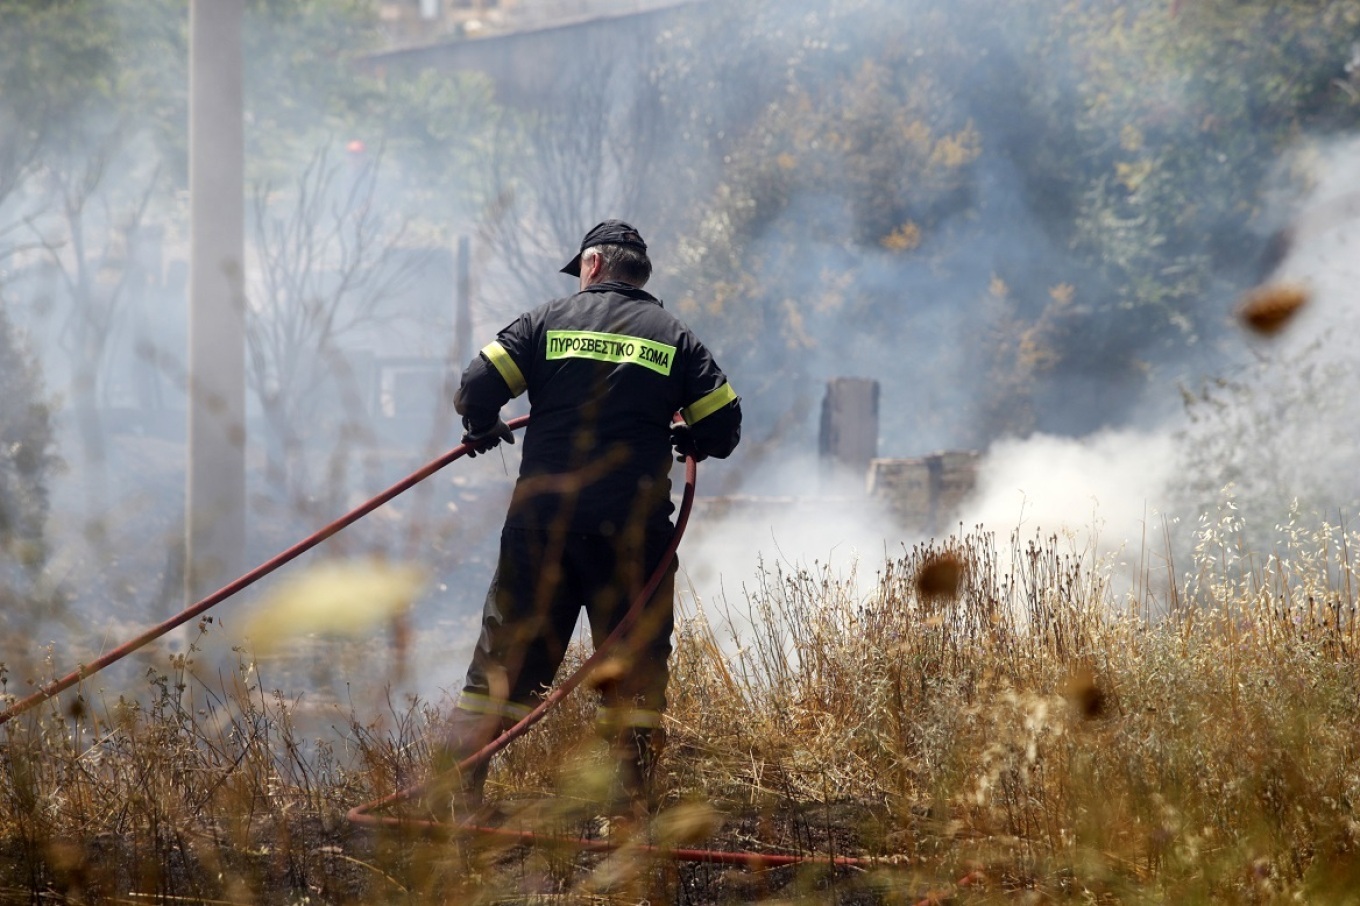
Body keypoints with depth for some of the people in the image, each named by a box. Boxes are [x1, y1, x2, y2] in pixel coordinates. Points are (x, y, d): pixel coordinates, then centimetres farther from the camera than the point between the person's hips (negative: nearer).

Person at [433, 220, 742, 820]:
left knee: (504, 657, 7)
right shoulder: (674, 337, 8)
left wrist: (484, 429, 19)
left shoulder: (549, 321, 5)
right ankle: (633, 811, 3)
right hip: (633, 531, 0)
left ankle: (458, 801, 2)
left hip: (542, 520, 0)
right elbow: (722, 429, 5)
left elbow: (475, 391, -3)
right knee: (634, 668, 6)